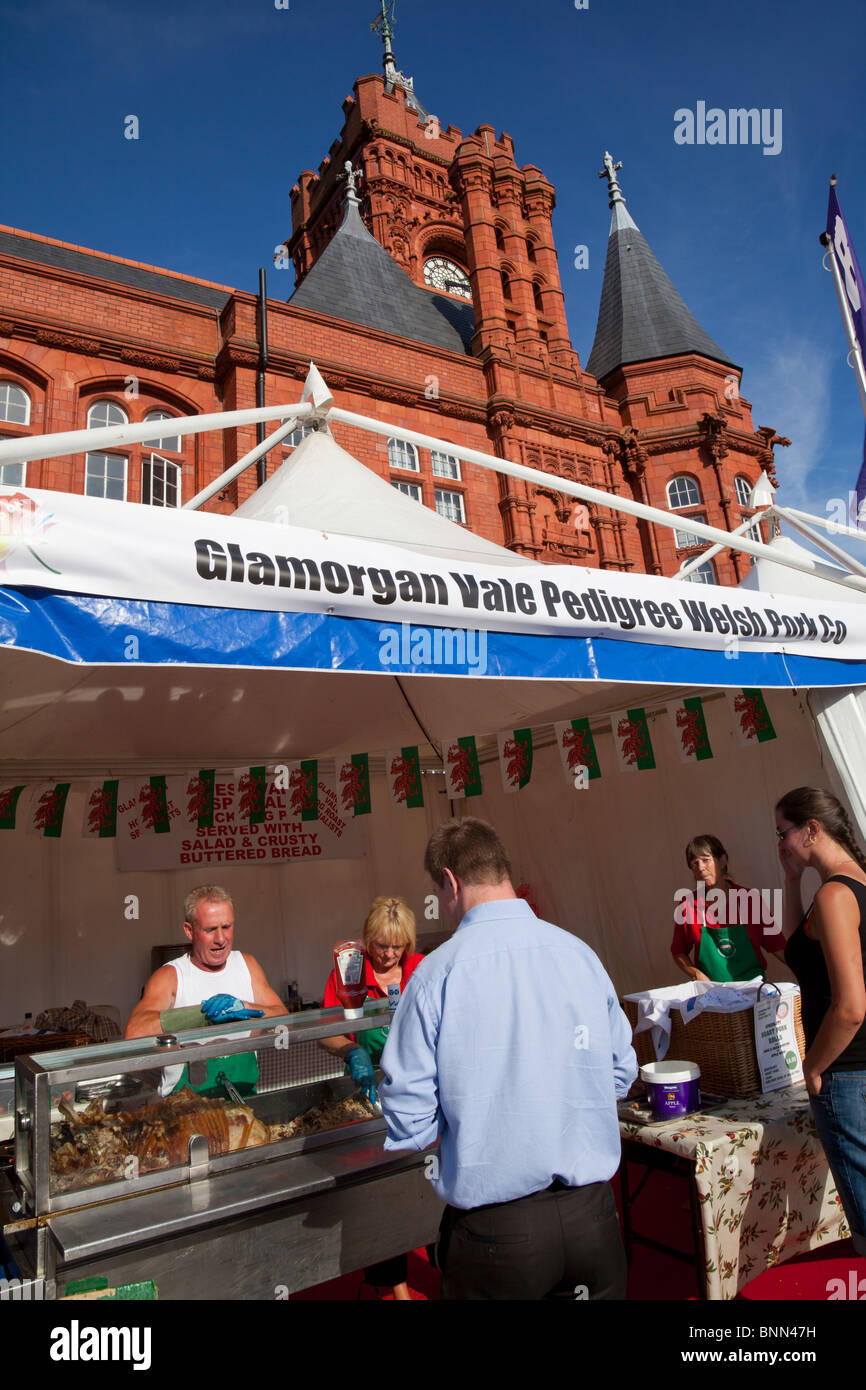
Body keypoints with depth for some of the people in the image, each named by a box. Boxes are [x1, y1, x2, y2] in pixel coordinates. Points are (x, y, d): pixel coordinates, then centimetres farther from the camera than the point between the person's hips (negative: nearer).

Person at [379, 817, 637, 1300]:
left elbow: (409, 1121, -13)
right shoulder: (581, 953, -5)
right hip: (592, 1211, 4)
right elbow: (622, 1072, 6)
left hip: (494, 1225, -3)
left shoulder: (437, 973, -17)